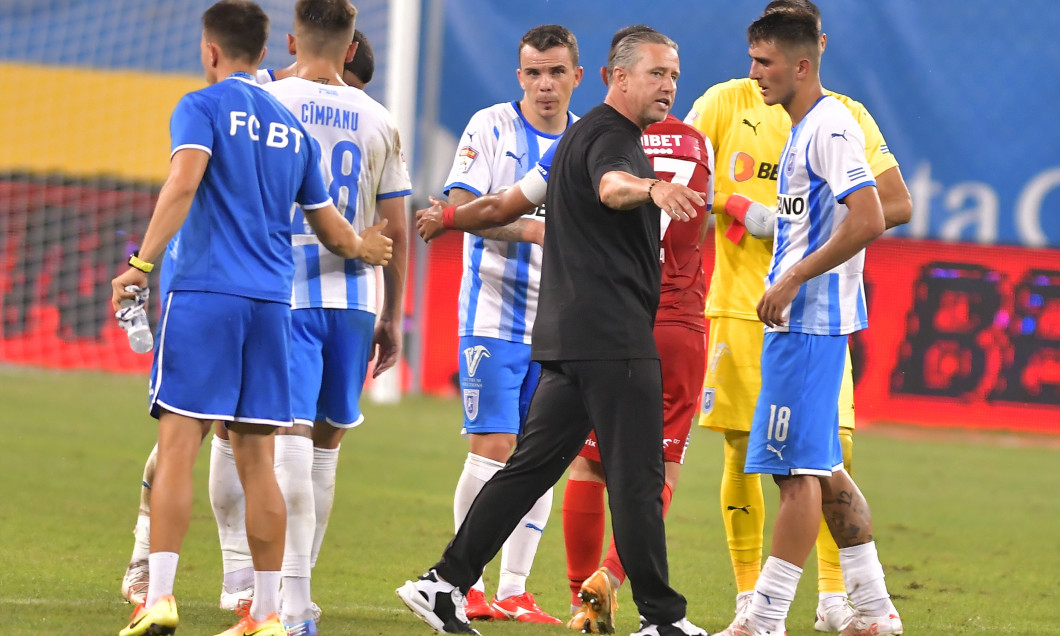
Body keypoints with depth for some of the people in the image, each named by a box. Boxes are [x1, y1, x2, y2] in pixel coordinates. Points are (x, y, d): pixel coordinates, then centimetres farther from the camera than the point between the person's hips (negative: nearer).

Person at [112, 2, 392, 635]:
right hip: (272, 300, 5)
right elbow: (334, 233, 19)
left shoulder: (203, 107, 1)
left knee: (178, 447, -6)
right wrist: (363, 247, 41)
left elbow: (183, 184, -17)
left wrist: (142, 262, -19)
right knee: (257, 460, 8)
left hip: (205, 295, -5)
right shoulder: (294, 129, 17)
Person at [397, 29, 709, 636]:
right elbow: (611, 185, -37)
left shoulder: (582, 134, 21)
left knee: (532, 465, 10)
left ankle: (446, 583, 7)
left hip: (568, 332, 10)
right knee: (637, 477, -6)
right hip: (612, 335, -10)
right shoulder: (611, 137, -12)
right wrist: (652, 187, -57)